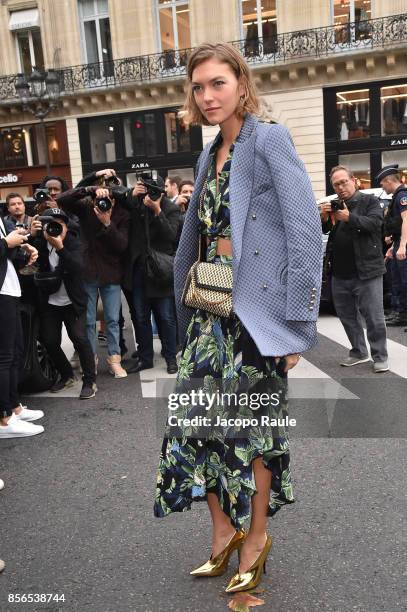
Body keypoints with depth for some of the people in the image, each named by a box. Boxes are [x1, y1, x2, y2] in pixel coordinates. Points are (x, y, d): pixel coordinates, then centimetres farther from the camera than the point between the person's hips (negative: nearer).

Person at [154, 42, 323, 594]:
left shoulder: (270, 140, -7)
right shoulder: (210, 157, 15)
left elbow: (306, 234, -14)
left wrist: (297, 320, -17)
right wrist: (194, 298, 13)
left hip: (256, 303, -7)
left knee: (251, 421, 4)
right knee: (198, 416, 6)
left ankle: (256, 534, 26)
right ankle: (223, 531, 26)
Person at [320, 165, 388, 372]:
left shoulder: (369, 201, 1)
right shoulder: (334, 205, 16)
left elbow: (375, 223, -14)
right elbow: (323, 230, 10)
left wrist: (349, 218, -25)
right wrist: (323, 217, -10)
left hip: (366, 272, -5)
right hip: (339, 273, 6)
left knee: (373, 317, -3)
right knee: (347, 316, 13)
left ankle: (380, 357, 6)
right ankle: (359, 352, 25)